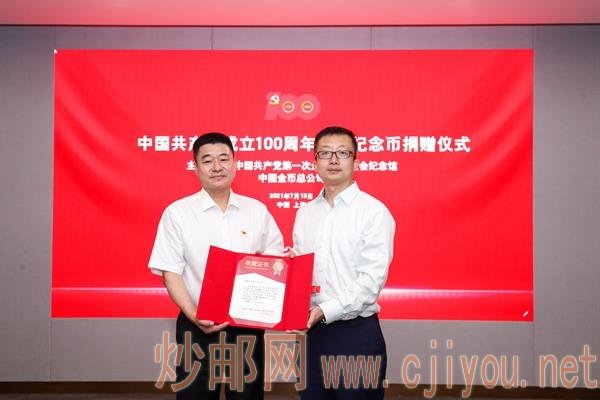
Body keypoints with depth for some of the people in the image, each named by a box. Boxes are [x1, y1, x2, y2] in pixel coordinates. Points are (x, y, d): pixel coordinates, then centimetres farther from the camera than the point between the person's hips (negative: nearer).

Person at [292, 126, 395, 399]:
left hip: (356, 333, -5)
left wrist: (325, 311, -21)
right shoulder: (305, 213, 10)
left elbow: (373, 279, -15)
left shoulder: (373, 211, -9)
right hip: (311, 331, 5)